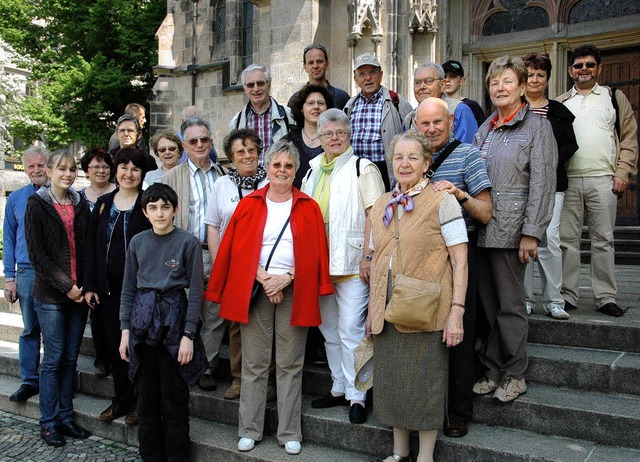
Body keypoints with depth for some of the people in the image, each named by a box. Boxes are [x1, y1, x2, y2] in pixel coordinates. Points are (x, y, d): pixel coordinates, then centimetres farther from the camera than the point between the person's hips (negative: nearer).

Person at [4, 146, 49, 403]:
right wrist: (10, 278, 5)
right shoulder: (16, 199, 8)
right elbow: (9, 240, 11)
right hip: (27, 273, 2)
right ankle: (29, 381, 17)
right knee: (30, 329, 8)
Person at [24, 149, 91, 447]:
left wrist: (87, 286, -1)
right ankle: (48, 422, 14)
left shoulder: (80, 205, 10)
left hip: (79, 292, 4)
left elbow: (87, 248, 10)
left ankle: (65, 417, 21)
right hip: (50, 294, -4)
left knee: (70, 357, 9)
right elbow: (37, 254, -9)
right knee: (54, 358, 1)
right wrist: (66, 286, -12)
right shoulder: (37, 204, -3)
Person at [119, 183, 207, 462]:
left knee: (174, 395, 4)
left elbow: (196, 292, -6)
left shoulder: (188, 242, -6)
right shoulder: (137, 242, 6)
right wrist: (125, 329, 5)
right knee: (146, 394, 12)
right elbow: (128, 288, 10)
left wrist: (188, 335, -10)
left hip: (173, 316, -3)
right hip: (142, 318, 4)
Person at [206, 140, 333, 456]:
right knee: (254, 363, 5)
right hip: (255, 288, 0)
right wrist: (264, 278, -8)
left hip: (293, 291, 0)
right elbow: (237, 249, 2)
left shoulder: (308, 207, 7)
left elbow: (314, 252, 2)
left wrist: (286, 278, -10)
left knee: (290, 365, 5)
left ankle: (290, 433, 15)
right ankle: (250, 430, 17)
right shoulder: (249, 204, 7)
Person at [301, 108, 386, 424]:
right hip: (318, 264, 7)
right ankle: (339, 388, 27)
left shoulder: (362, 168, -3)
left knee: (351, 330, -6)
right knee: (329, 330, 14)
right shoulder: (313, 171, 15)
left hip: (351, 263, -6)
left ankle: (356, 396, 7)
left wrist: (368, 256, -17)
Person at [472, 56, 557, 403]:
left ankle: (515, 375, 15)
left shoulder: (537, 126, -2)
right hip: (480, 229, 6)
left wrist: (532, 233, -15)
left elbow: (542, 184, -9)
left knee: (510, 305, 1)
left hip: (510, 230, -6)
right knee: (486, 303, 10)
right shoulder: (484, 129, 16)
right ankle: (492, 369, 22)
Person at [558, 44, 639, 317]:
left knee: (603, 240, 2)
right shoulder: (560, 104, 15)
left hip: (603, 180, -1)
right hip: (567, 180, 1)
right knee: (567, 239, 2)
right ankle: (567, 296, 10)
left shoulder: (615, 98, 12)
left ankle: (606, 297, 9)